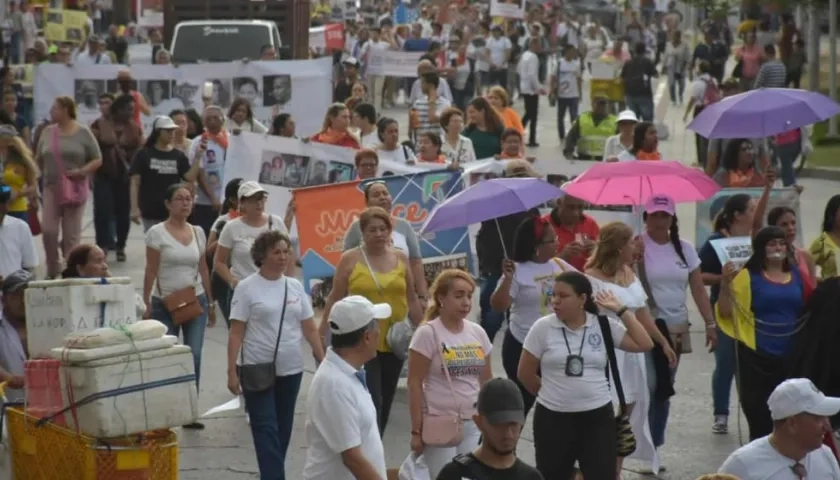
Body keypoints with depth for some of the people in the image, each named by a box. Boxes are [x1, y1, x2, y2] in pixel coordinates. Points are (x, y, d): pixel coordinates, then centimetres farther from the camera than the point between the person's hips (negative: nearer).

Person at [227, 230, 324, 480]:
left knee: (283, 428, 11)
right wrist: (232, 371, -12)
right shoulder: (247, 288, -6)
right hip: (257, 369, -5)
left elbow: (310, 329, 10)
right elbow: (236, 332, -7)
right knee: (266, 428, -8)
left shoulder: (295, 286, 7)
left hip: (291, 369, 5)